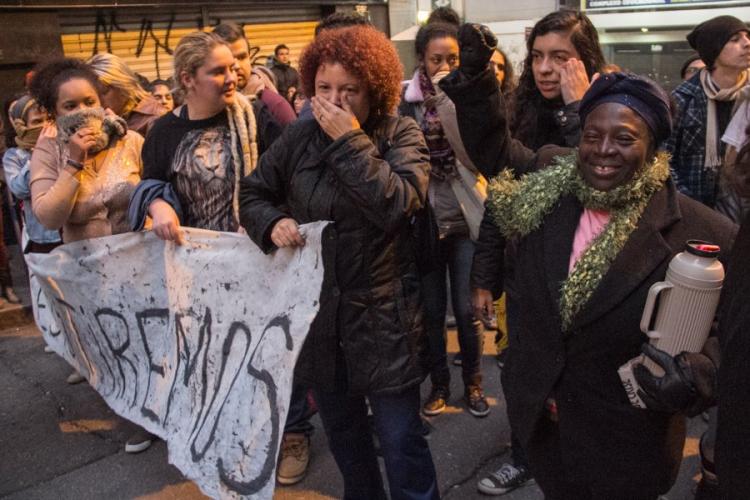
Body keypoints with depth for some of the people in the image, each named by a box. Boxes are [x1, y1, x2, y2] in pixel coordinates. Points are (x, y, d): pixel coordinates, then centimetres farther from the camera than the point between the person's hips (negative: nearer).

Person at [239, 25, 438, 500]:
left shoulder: (402, 134, -7)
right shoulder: (300, 135, 1)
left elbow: (399, 204, -23)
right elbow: (253, 192, 9)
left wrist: (351, 141, -22)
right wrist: (272, 222, -12)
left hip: (382, 312, -4)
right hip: (317, 310, 4)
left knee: (401, 438, 3)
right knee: (341, 431, 21)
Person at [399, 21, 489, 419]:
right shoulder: (404, 99, -3)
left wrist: (448, 101, -22)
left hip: (465, 220, 0)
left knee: (468, 311, 6)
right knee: (431, 311, 9)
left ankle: (473, 383, 27)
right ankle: (439, 384, 29)